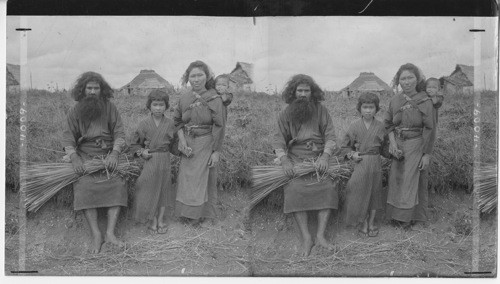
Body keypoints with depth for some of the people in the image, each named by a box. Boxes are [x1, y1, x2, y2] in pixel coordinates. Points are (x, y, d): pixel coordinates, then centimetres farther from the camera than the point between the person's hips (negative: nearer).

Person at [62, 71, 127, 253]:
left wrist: (114, 153, -19)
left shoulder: (109, 108, 4)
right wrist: (74, 157, -19)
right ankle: (95, 234, -23)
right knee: (84, 186, -26)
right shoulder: (75, 111, 6)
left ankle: (110, 233, -23)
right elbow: (68, 137, 0)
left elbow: (119, 133, -1)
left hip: (108, 154, 0)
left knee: (117, 184, -24)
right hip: (85, 155, 0)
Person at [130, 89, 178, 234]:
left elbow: (173, 143, 10)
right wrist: (141, 152, -11)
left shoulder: (170, 123, 1)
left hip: (165, 159, 2)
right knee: (150, 189, 2)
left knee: (164, 188, 8)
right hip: (150, 160, -2)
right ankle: (153, 221, 14)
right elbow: (134, 144, 5)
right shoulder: (144, 124, -3)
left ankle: (160, 220, 20)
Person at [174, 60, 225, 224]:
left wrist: (216, 152, -12)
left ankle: (201, 213, 17)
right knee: (186, 178, 9)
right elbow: (177, 120, 12)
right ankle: (189, 212, 23)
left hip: (206, 143, -4)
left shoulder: (214, 99, -11)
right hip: (188, 144, 4)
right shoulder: (184, 97, 2)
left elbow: (219, 126, -11)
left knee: (203, 178, 3)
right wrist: (182, 139, -4)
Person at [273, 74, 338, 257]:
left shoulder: (320, 110, 6)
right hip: (295, 158, 0)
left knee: (328, 188, -25)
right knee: (294, 190, -26)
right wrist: (284, 160, -17)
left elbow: (330, 136, 1)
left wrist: (325, 156, -16)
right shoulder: (285, 114, 8)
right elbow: (279, 140, 1)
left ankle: (320, 235, -18)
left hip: (319, 156, 1)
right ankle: (306, 238, -21)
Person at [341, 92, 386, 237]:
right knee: (360, 192, 0)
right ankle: (364, 223, 14)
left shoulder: (380, 126, 1)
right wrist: (352, 154, -11)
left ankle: (371, 223, 20)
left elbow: (384, 144, 14)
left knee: (374, 192, 8)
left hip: (375, 162, 2)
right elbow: (345, 145, 3)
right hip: (360, 163, -1)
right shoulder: (355, 126, -3)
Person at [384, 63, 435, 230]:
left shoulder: (425, 102, -9)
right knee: (396, 180, 7)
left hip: (416, 145, -4)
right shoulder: (395, 101, 3)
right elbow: (388, 124, 9)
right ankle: (398, 216, 19)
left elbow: (429, 129, -8)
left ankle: (408, 217, 9)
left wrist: (427, 154, -10)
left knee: (411, 180, -1)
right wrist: (393, 143, -6)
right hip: (398, 145, 4)